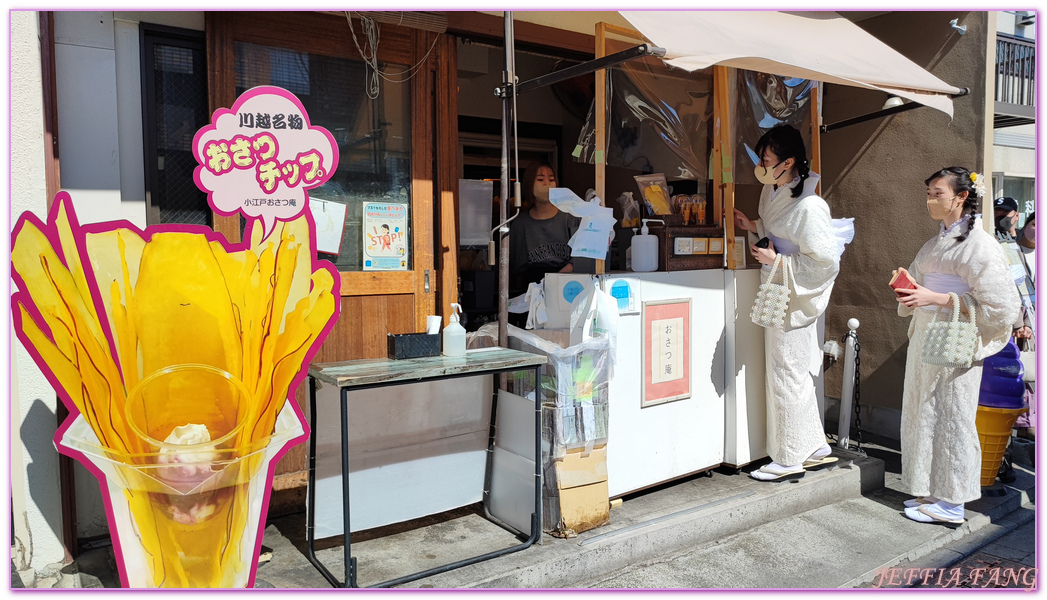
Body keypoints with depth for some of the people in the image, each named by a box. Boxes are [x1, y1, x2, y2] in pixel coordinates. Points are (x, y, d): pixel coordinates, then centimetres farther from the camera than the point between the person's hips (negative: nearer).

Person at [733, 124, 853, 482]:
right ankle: (815, 448, 32)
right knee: (796, 374, 17)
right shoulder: (772, 191, 5)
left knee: (786, 375, 0)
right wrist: (753, 227, 5)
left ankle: (789, 459, 15)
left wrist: (777, 261, -21)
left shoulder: (809, 207, -23)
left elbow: (826, 262, -22)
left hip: (795, 301, -10)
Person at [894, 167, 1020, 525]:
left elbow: (999, 305, -17)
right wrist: (909, 292, 0)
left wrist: (935, 298, -22)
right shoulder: (938, 241, 14)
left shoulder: (978, 244, -12)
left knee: (949, 418, 0)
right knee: (926, 414, 13)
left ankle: (950, 503, 13)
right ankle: (932, 492, 25)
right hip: (925, 339, 8)